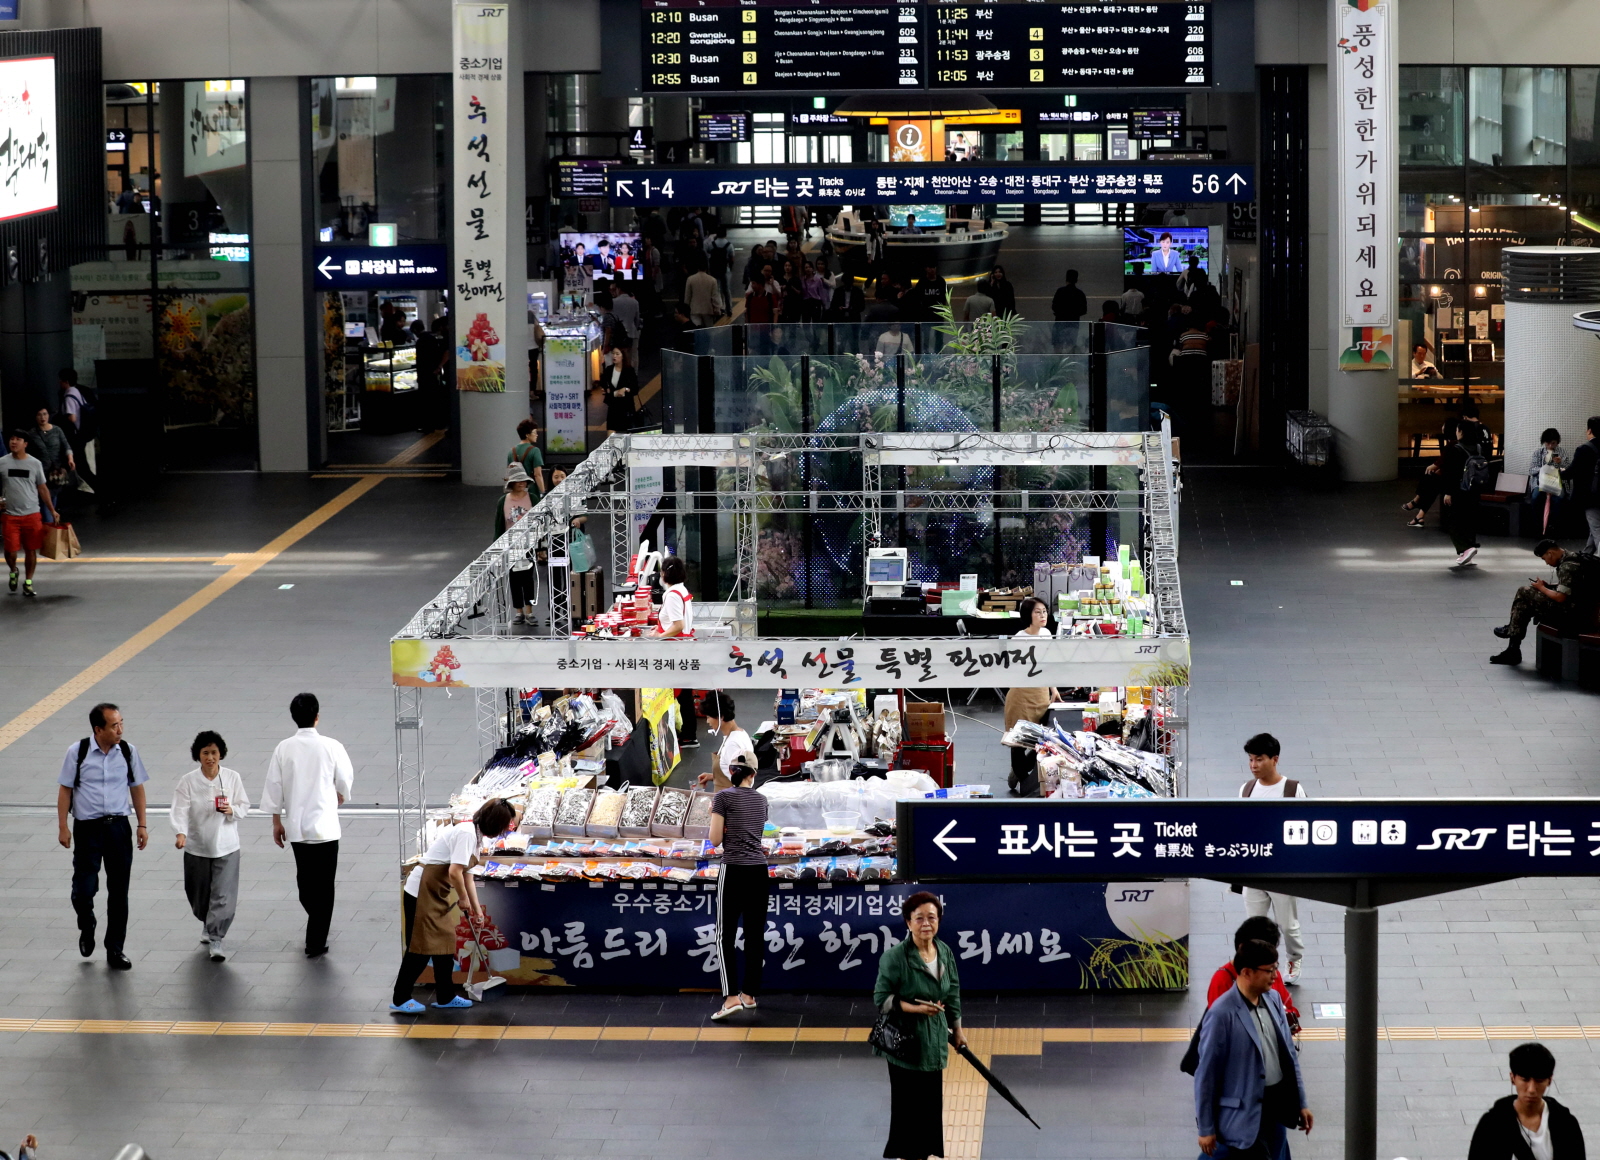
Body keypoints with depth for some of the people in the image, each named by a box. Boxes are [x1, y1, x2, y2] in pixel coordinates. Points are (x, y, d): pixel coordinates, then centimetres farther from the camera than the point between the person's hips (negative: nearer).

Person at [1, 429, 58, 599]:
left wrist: (52, 510, 7)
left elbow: (42, 488, 10)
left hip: (32, 514, 1)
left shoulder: (35, 464, 3)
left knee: (31, 550, 3)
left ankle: (28, 583, 18)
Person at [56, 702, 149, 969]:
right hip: (87, 827, -2)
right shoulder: (77, 752, -8)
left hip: (118, 827, 2)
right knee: (84, 889, -3)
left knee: (118, 890, 6)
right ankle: (86, 929, 29)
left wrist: (142, 825, 5)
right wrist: (63, 827, -4)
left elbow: (137, 788, 8)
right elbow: (65, 789, -1)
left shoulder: (128, 751, -1)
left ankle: (115, 950, 17)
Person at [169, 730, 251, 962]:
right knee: (200, 897, 14)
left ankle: (216, 940, -4)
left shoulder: (232, 778, -2)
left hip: (226, 847, -1)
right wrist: (181, 833, -35)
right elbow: (180, 810, -17)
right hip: (196, 848, 1)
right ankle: (208, 926, 43)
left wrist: (232, 810, -19)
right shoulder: (188, 781, -7)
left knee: (223, 897, -10)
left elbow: (244, 807, 4)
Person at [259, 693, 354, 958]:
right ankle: (315, 942, 4)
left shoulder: (284, 748, -6)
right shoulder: (331, 747, -12)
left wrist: (277, 821, 11)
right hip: (324, 825, -3)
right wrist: (340, 795, 24)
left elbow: (274, 786, -1)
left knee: (305, 878, 22)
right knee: (323, 885, 5)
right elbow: (345, 778, 1)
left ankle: (317, 925, 41)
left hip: (295, 825, 3)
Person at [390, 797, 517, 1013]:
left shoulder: (477, 835, 10)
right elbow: (454, 872, -27)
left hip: (438, 893, 10)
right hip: (422, 890, -10)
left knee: (444, 942, 14)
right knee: (421, 946, -6)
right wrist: (464, 900, -11)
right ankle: (399, 1000, 1)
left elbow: (467, 875, 19)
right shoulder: (467, 833, -21)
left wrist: (476, 908, 22)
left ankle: (445, 996, 23)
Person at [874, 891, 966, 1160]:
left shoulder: (945, 952, 2)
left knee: (931, 1102, 13)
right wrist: (916, 1008, -24)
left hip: (934, 1040, 6)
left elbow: (952, 993, 13)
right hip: (905, 1042, -6)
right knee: (908, 1105, -1)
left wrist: (957, 1028, 16)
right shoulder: (895, 957, -18)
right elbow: (881, 999, -14)